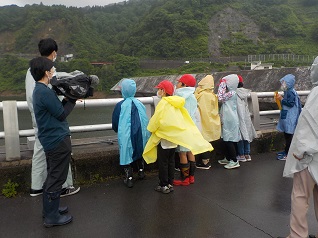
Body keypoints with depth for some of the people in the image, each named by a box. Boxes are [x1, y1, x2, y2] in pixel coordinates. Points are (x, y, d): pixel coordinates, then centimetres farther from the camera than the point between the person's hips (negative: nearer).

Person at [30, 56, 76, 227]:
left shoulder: (39, 90, 11)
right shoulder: (45, 92, -20)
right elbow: (62, 114, -15)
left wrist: (67, 98, 2)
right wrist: (72, 100, -3)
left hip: (51, 140, 10)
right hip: (58, 141, -10)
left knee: (52, 177, 20)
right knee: (56, 179, 0)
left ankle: (50, 209, 33)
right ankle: (52, 217, 11)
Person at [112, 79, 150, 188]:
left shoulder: (120, 105, -13)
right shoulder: (139, 104, -4)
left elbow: (115, 125, -3)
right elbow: (145, 121, 4)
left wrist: (120, 131, 18)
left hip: (125, 135, -3)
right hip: (140, 135, 4)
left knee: (127, 154, 9)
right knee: (139, 151, 24)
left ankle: (129, 179, 14)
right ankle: (141, 171, 37)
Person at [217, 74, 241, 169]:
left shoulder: (232, 93, -16)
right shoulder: (230, 92, 12)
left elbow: (220, 98, -22)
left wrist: (222, 85, -15)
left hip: (230, 121, -10)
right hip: (227, 121, 10)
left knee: (229, 141, -6)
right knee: (227, 140, 16)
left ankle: (235, 161, 1)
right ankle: (228, 158, 28)